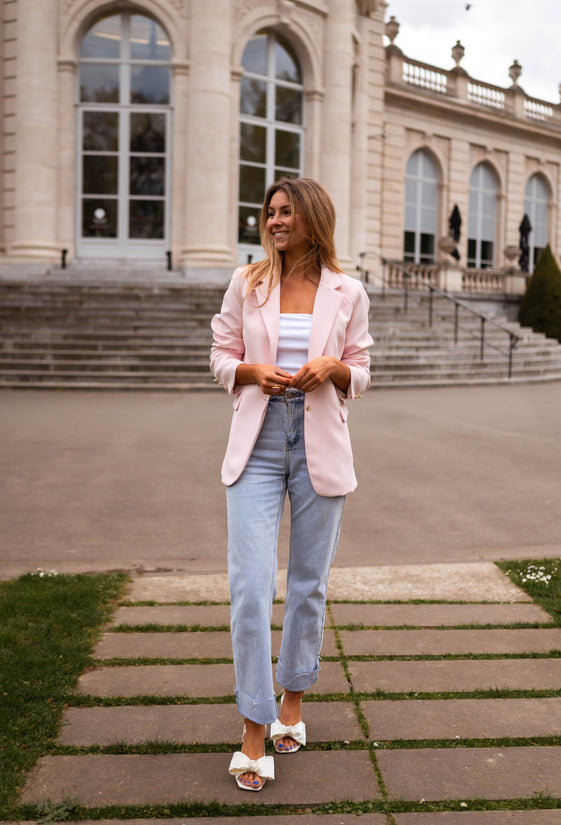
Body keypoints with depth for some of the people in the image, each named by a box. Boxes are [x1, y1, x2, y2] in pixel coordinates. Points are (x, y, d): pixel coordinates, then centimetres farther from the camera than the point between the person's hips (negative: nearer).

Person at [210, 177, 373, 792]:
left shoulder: (347, 293, 3)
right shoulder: (246, 284, 4)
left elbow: (359, 375, 8)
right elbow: (221, 358, 8)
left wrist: (331, 367, -14)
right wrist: (254, 371, -13)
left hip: (319, 448, 1)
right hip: (257, 446, 0)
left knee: (309, 584, 11)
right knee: (250, 586, -8)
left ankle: (292, 701, 32)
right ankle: (255, 730, 4)